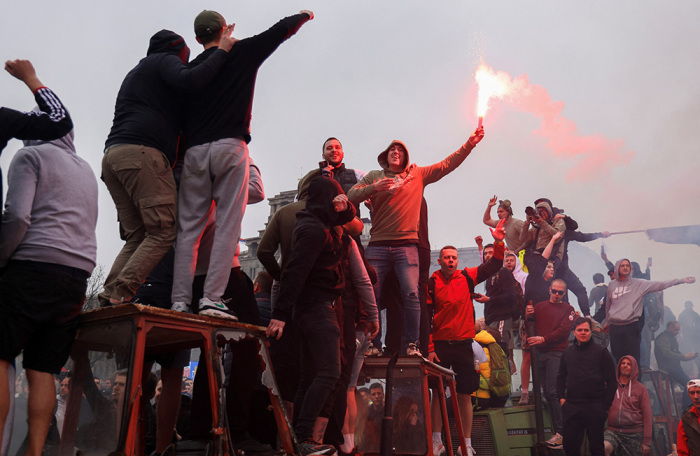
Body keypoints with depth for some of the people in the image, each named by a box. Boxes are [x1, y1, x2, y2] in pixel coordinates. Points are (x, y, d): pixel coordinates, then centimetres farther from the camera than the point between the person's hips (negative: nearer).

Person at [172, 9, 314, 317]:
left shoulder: (190, 70, 17)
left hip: (194, 152, 4)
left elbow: (179, 115, 14)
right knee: (227, 226, -4)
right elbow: (282, 29, 19)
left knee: (188, 228, 4)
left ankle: (180, 302, -1)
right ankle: (211, 299, -11)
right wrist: (304, 15, 38)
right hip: (230, 147, -3)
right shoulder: (243, 52, 9)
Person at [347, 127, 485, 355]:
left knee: (411, 294, -13)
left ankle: (412, 344, -5)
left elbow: (447, 164, 12)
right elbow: (351, 196, 7)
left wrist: (469, 144, 4)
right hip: (378, 245, 1)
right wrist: (374, 188, -9)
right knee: (371, 294, -3)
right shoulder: (374, 176, 16)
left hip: (406, 245, 0)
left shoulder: (418, 175, 16)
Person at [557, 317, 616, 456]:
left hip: (595, 407, -3)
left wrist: (606, 405, -5)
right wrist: (561, 397, 8)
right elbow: (560, 377, 20)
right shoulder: (568, 352, 12)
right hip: (571, 407, 3)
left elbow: (612, 381, 0)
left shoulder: (601, 351, 0)